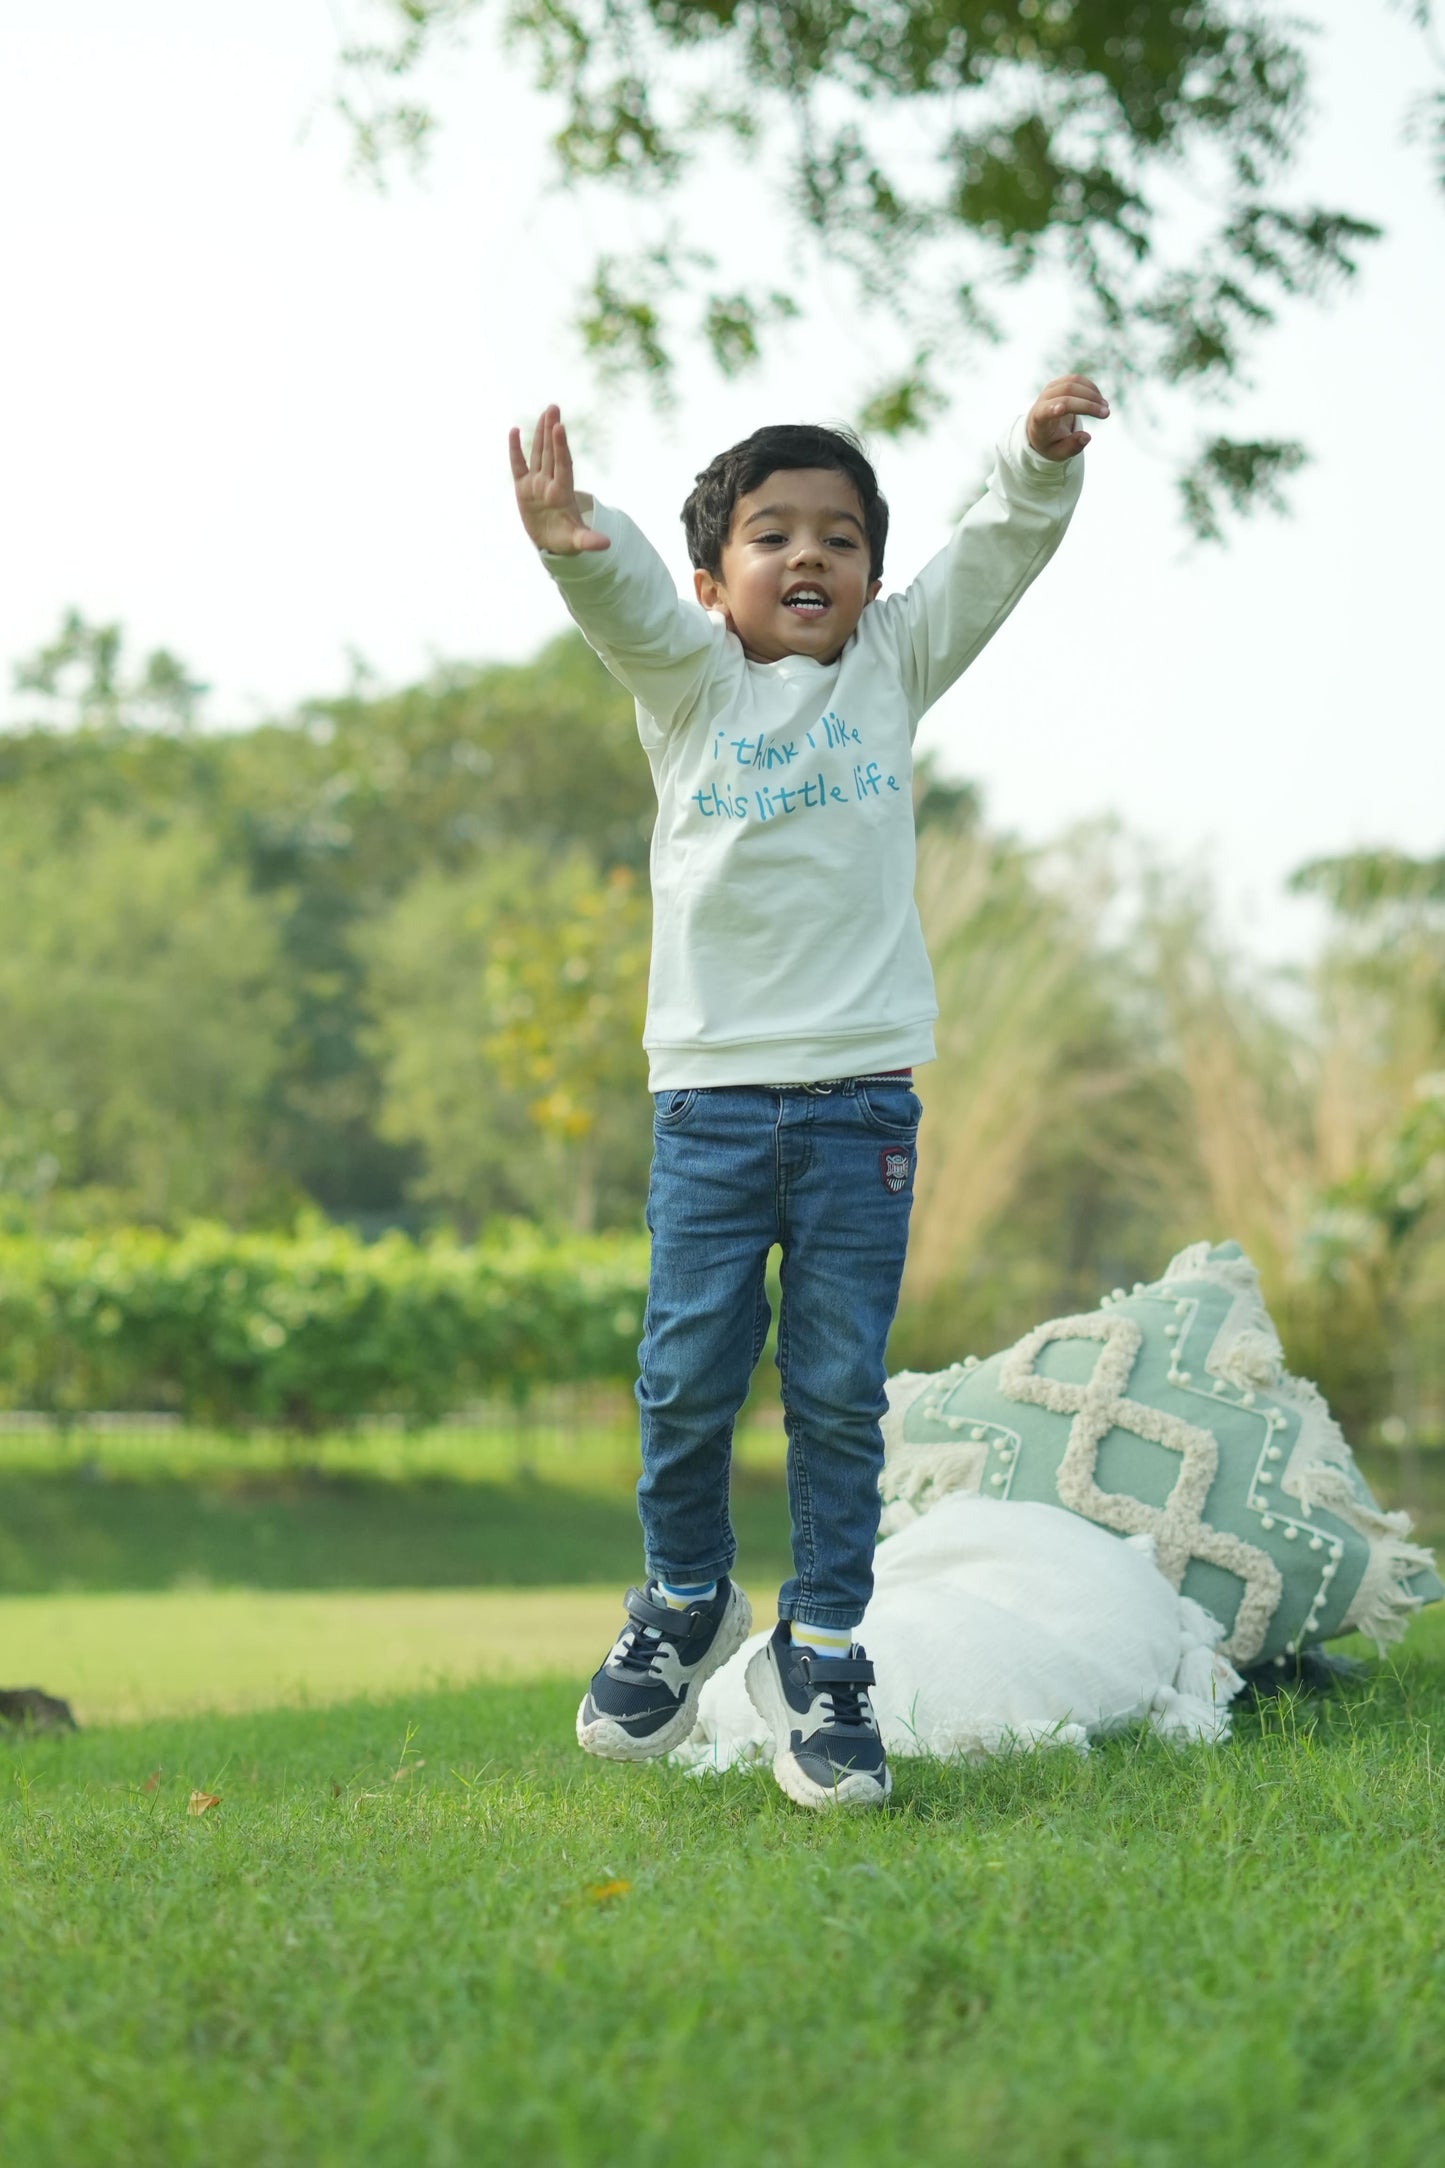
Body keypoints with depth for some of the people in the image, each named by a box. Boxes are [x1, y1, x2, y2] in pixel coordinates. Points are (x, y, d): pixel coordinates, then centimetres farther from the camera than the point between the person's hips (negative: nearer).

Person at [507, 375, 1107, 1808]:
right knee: (688, 1380, 2)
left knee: (839, 1393, 2)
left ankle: (822, 1654, 13)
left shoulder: (892, 669, 10)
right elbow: (627, 602, -16)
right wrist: (572, 544, -38)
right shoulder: (688, 679, 5)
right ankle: (684, 1601, 25)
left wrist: (1040, 459, -21)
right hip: (710, 1089, -1)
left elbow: (996, 556, -1)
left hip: (861, 1095, 1)